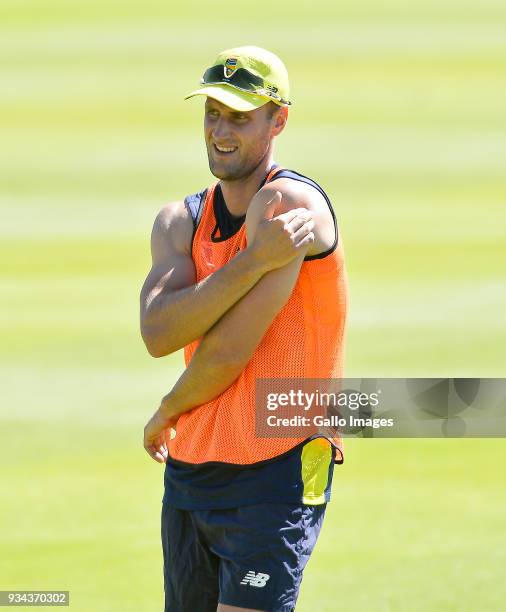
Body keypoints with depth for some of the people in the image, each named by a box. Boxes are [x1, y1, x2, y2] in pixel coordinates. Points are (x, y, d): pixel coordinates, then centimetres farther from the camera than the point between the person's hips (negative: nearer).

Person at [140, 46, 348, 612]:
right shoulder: (179, 221, 10)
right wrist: (256, 259, -22)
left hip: (276, 477, -7)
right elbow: (157, 333, -11)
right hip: (188, 475, 7)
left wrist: (166, 415, 1)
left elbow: (230, 352, -18)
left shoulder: (288, 204, -13)